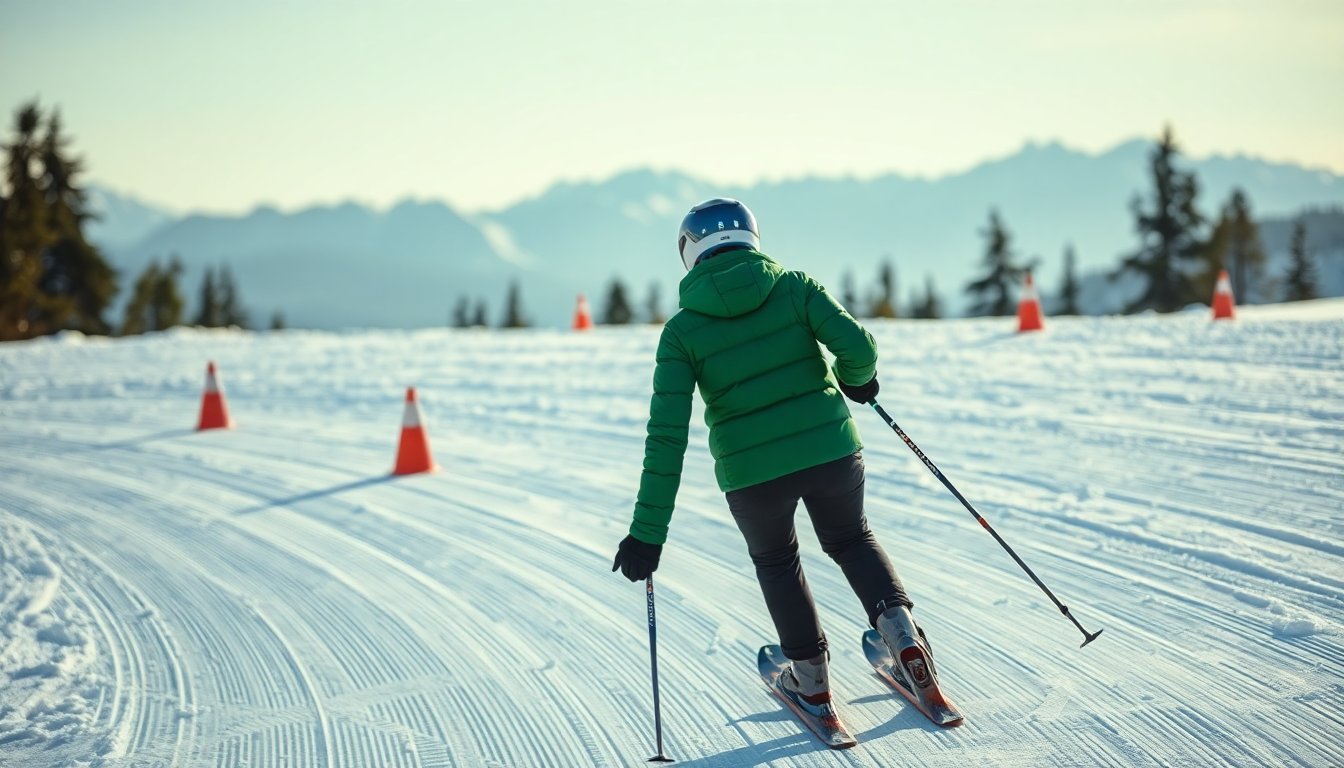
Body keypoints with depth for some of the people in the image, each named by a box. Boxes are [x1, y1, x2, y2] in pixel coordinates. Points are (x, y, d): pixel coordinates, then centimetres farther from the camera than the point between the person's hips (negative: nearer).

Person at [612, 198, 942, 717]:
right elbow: (857, 347, -12)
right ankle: (897, 624, 9)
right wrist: (855, 380, 14)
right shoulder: (794, 286, -1)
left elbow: (667, 435, -10)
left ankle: (811, 680, 32)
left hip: (752, 473, -1)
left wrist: (648, 533, -8)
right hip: (831, 449, 1)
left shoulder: (681, 331, -4)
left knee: (775, 562, 27)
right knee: (851, 540, 30)